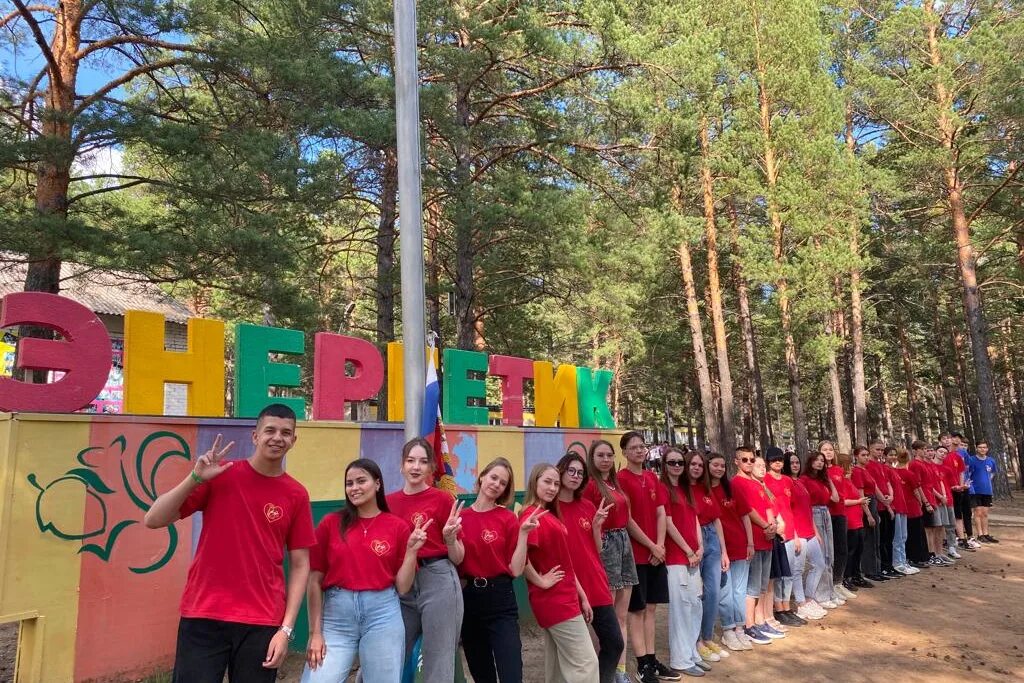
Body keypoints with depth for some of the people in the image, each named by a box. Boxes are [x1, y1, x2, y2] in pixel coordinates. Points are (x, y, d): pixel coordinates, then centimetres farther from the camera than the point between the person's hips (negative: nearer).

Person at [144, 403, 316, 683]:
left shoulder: (296, 495, 0)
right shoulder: (220, 474, -2)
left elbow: (300, 565, 2)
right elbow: (153, 520, -4)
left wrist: (286, 628, -4)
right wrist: (195, 478, -16)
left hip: (262, 623, 1)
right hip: (203, 617, -1)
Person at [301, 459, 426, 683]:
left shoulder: (398, 526, 1)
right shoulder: (330, 523, 0)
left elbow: (402, 587, 3)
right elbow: (315, 581, 2)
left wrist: (411, 550, -9)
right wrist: (315, 633, -2)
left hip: (382, 615, 0)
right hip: (336, 614, 0)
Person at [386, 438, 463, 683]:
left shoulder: (443, 499, -5)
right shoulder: (389, 502, 6)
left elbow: (458, 559, -1)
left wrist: (449, 538, -20)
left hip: (438, 582, -4)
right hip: (401, 586, 4)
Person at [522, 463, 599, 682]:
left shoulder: (551, 515, 13)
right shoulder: (532, 515, -15)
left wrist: (582, 596, 16)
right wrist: (540, 581, -18)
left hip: (563, 598, 9)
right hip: (555, 600, -9)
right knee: (585, 662, -4)